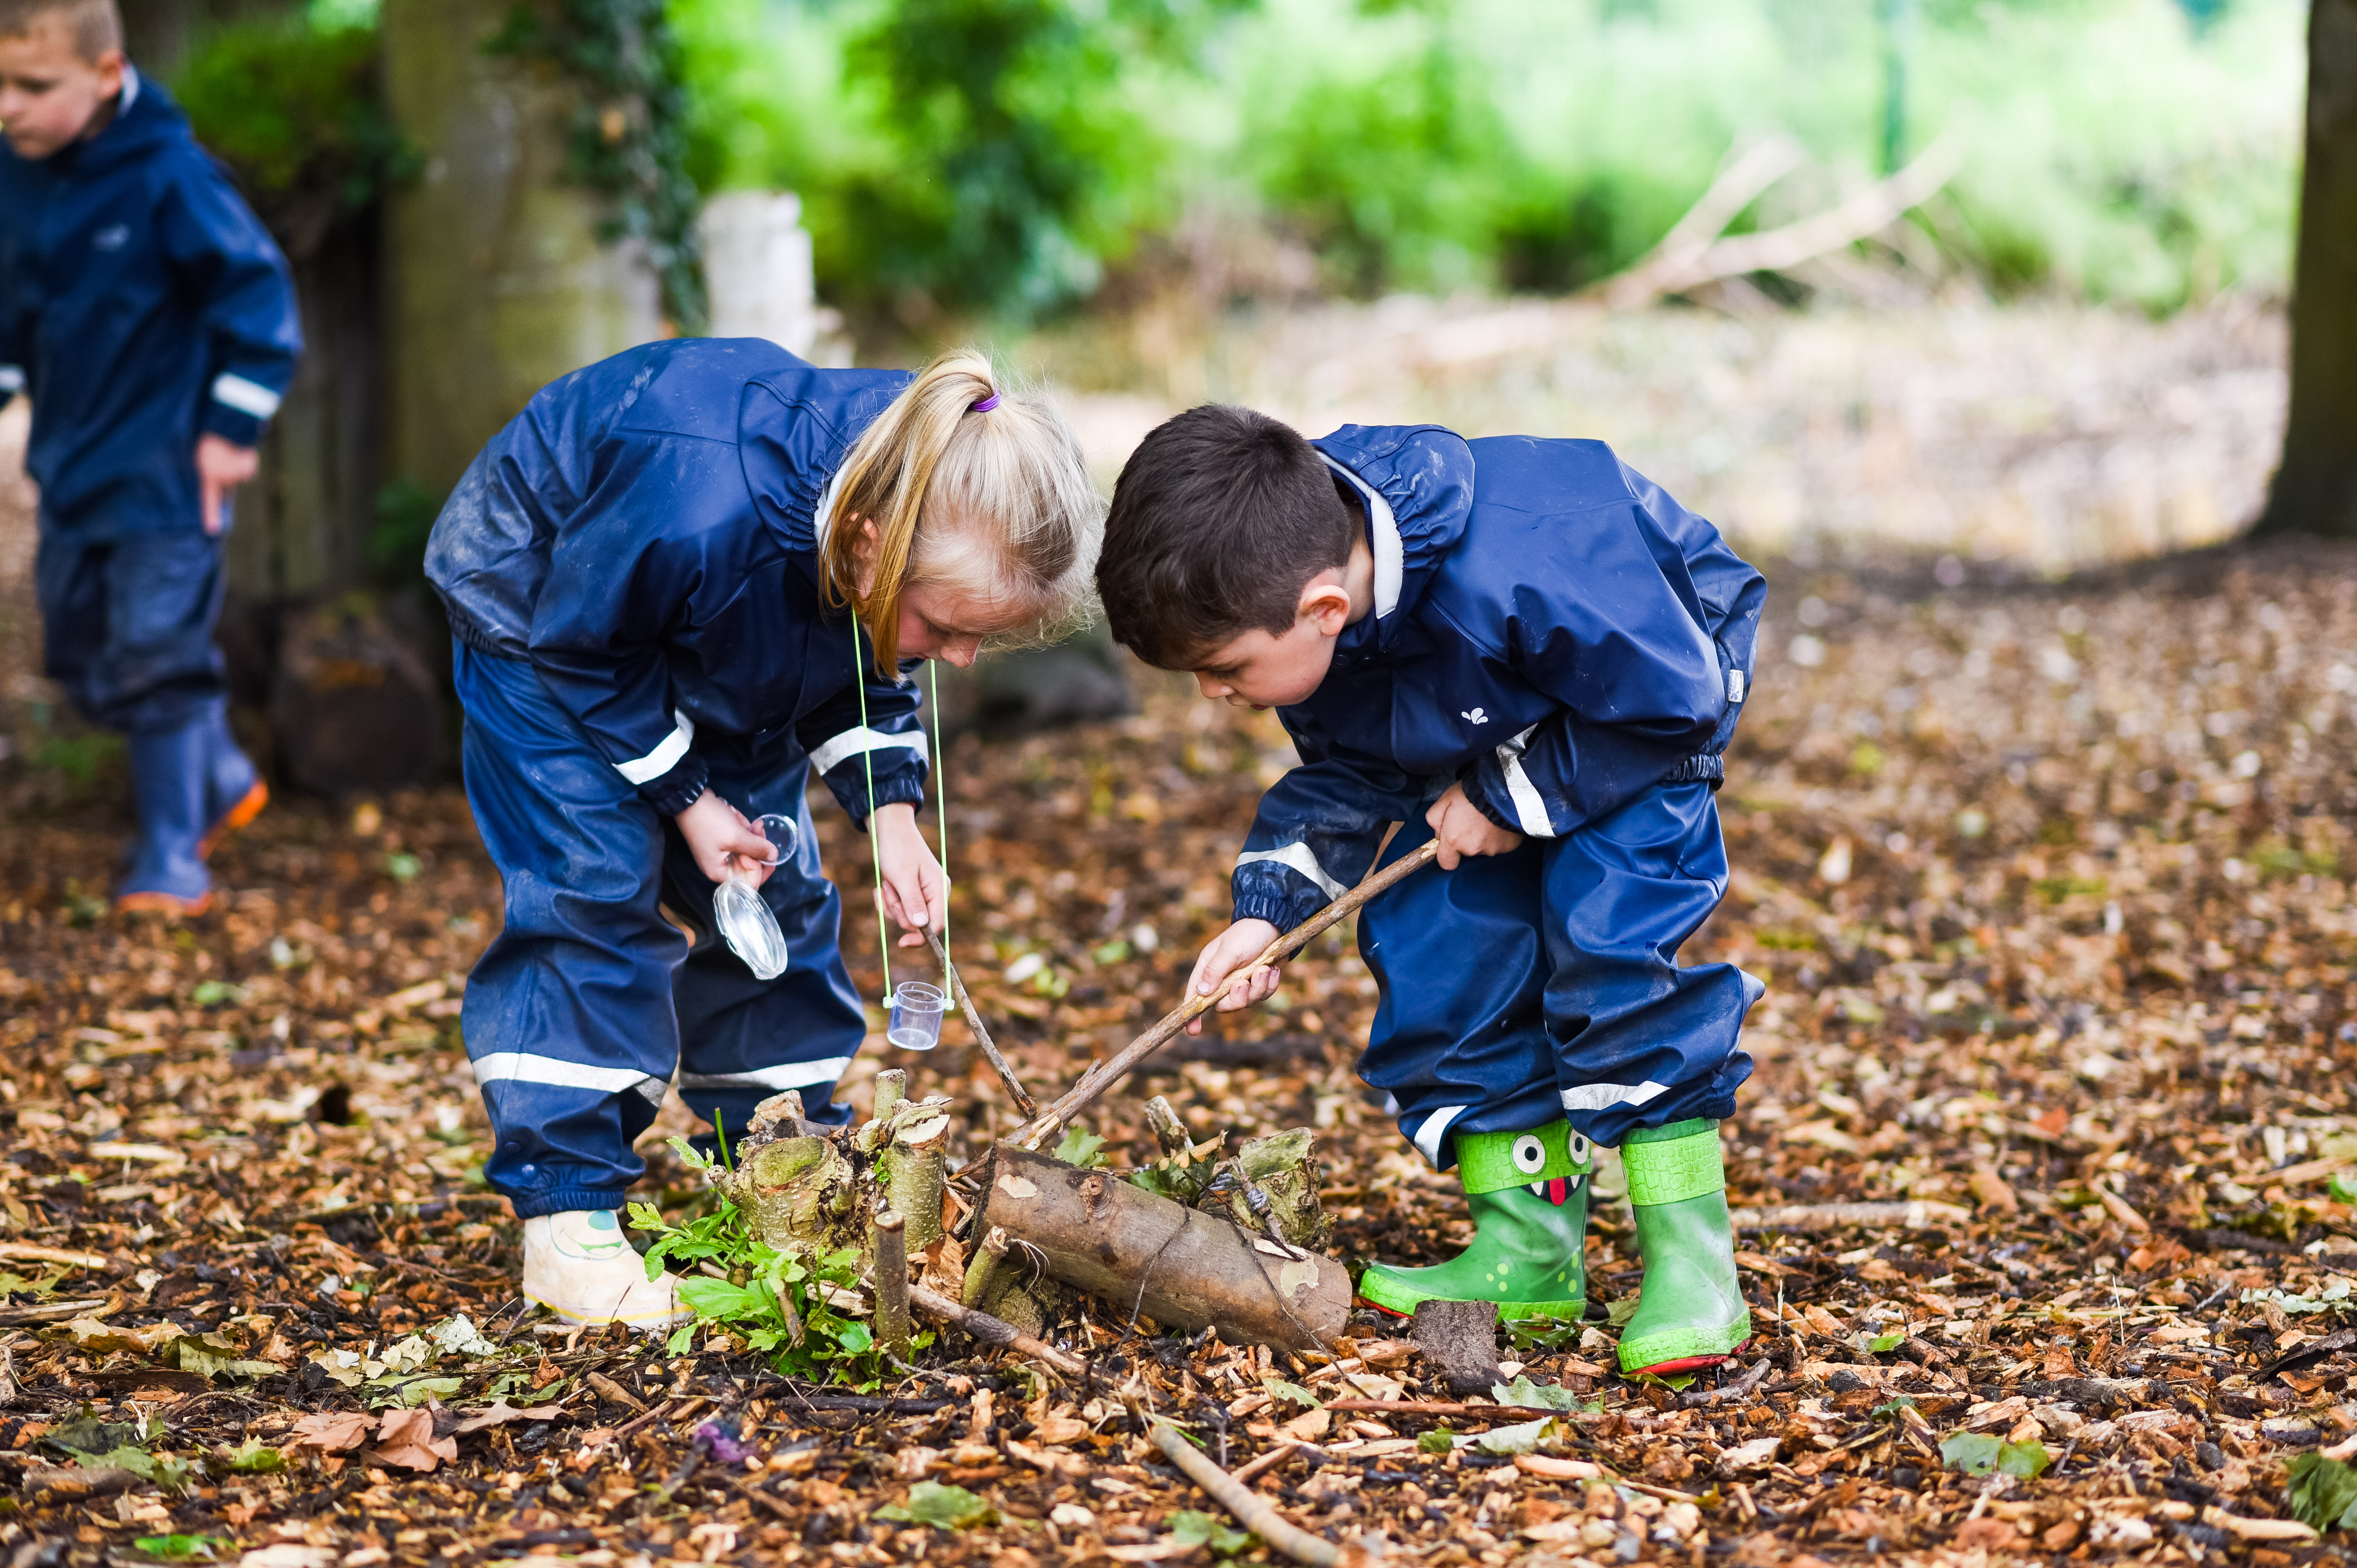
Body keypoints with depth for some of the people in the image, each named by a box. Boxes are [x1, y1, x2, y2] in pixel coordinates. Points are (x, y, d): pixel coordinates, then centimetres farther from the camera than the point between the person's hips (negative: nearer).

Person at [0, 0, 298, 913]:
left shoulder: (168, 177, -18)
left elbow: (257, 290, -12)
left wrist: (231, 429, -11)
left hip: (162, 471, -7)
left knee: (155, 664, -6)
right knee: (79, 659, 13)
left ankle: (172, 861, 6)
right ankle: (224, 780, 32)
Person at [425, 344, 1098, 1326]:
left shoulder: (931, 529, -27)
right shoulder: (700, 514, -48)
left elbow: (865, 672, -5)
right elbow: (584, 650, -27)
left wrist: (890, 815, -18)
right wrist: (687, 800, -21)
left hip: (709, 645, 6)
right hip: (543, 604, -6)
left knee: (775, 893, 4)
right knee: (594, 884, -16)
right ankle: (565, 1221, -13)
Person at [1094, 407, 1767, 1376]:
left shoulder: (1517, 577, -45)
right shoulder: (1297, 604, -21)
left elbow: (1676, 704, -31)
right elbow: (1348, 771, -4)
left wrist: (1511, 799, -26)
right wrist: (1267, 909, -15)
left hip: (1653, 678, -7)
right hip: (1493, 741, 7)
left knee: (1608, 937, -24)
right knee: (1437, 942, -6)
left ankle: (1692, 1261, -17)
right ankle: (1529, 1244, 3)